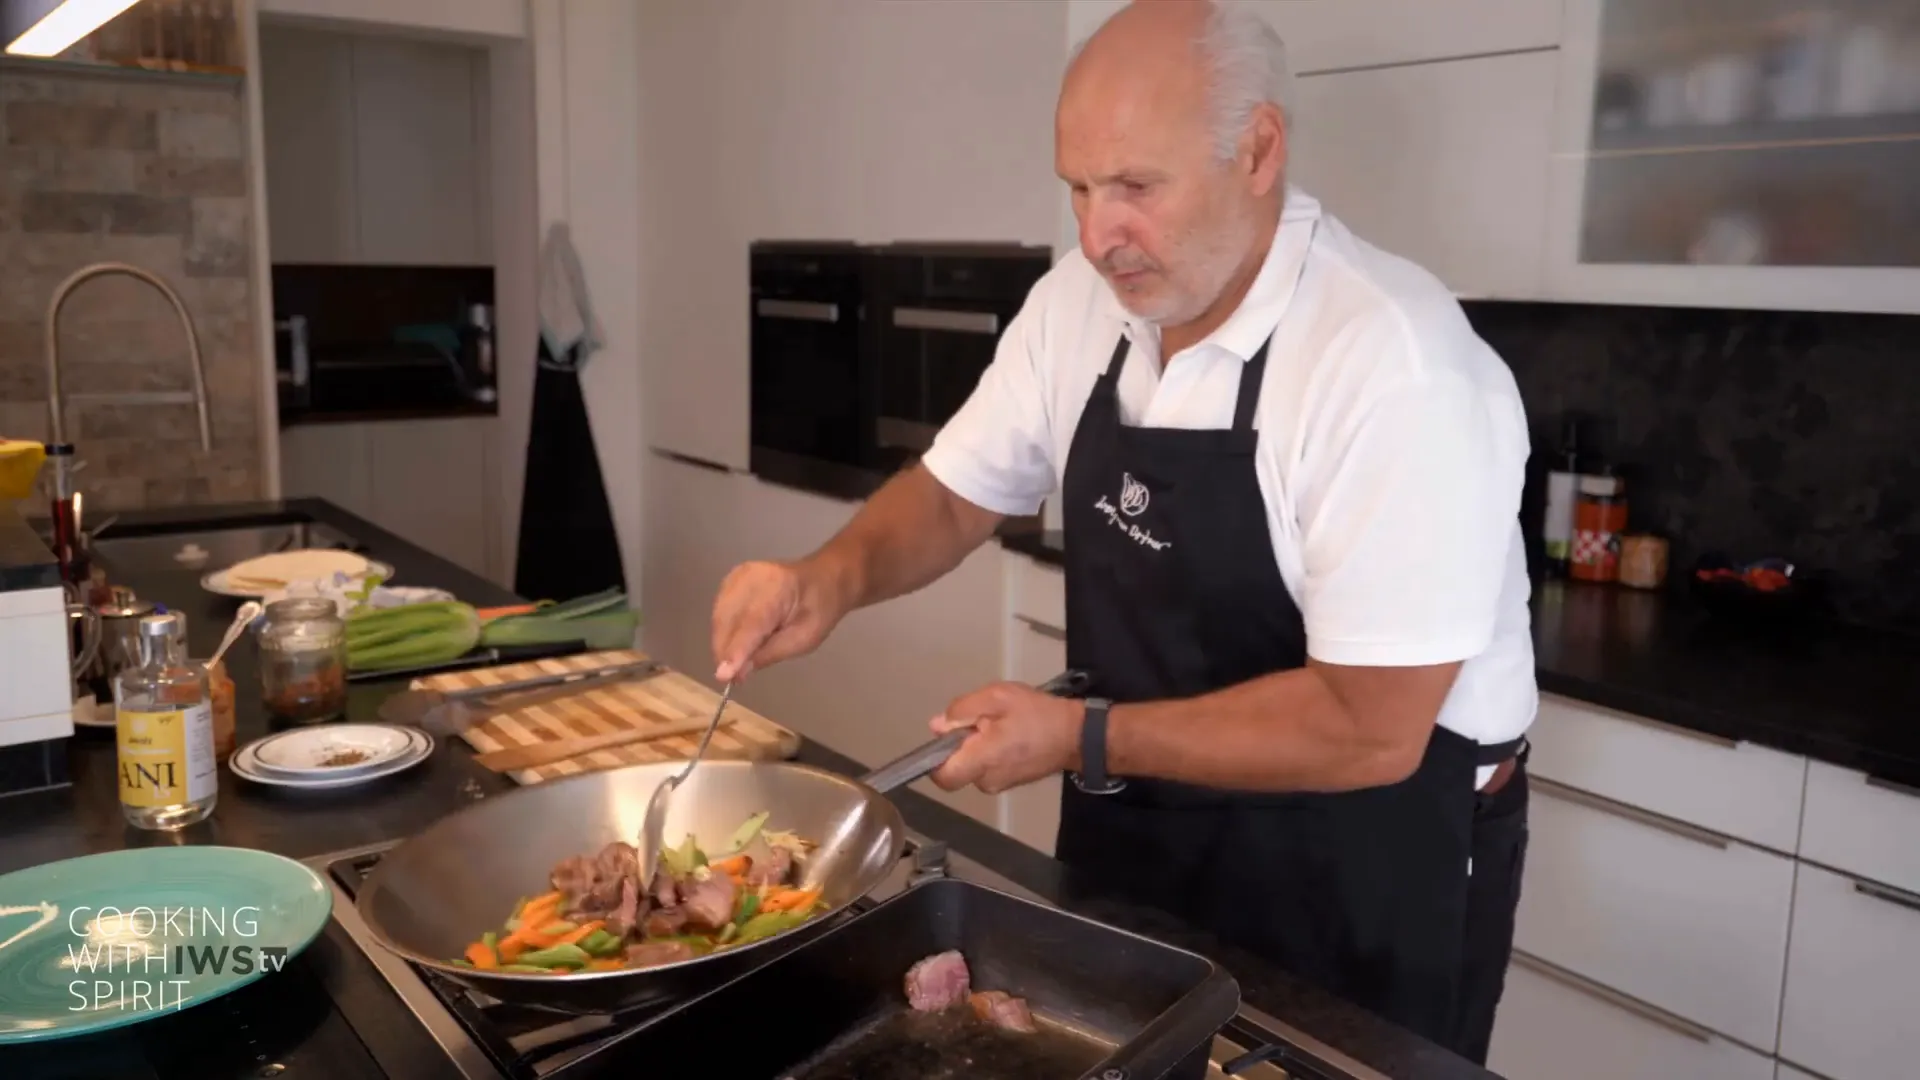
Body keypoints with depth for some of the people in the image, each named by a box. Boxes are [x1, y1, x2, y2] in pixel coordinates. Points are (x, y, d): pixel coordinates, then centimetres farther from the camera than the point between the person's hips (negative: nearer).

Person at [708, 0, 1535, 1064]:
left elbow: (1371, 728, -27)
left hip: (1367, 876, -6)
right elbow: (952, 495, 4)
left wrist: (1084, 740, -22)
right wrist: (831, 576, -16)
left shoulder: (1399, 366, -27)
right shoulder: (1079, 305, -4)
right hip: (1134, 834, 7)